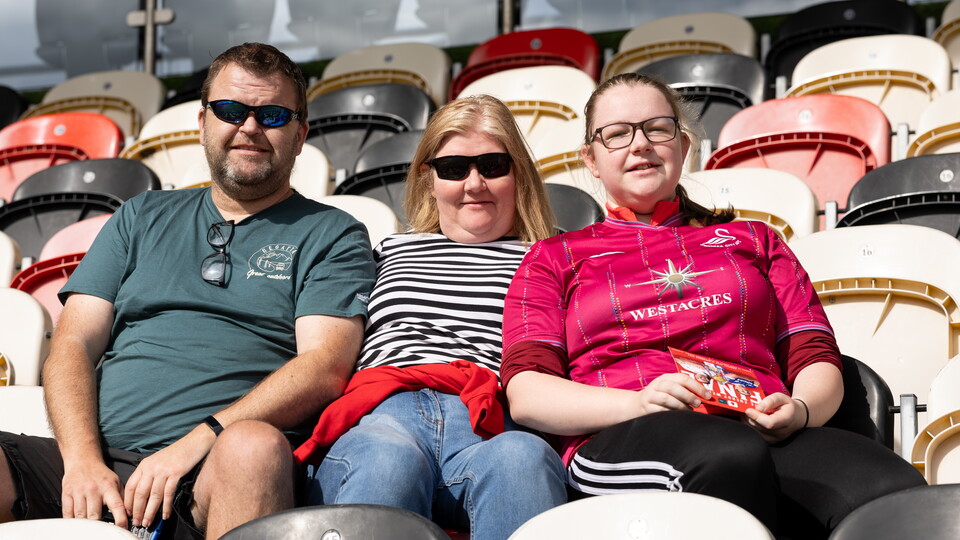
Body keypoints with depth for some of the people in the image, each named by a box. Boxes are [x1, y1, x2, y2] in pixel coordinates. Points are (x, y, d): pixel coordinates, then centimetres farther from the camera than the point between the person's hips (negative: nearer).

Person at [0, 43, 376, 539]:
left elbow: (325, 368, -2)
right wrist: (83, 460, -6)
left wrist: (195, 443, -16)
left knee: (253, 445, -38)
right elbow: (73, 344, 14)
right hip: (98, 462, 2)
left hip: (214, 469, -1)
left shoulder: (333, 236, 14)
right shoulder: (141, 218, 25)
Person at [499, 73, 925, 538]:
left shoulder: (754, 240, 31)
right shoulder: (554, 259, 24)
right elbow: (525, 394, 8)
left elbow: (817, 360, 20)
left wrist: (798, 411, -6)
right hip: (618, 443, -1)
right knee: (734, 457, -40)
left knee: (897, 496, -34)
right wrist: (637, 403, -12)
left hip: (764, 436, 2)